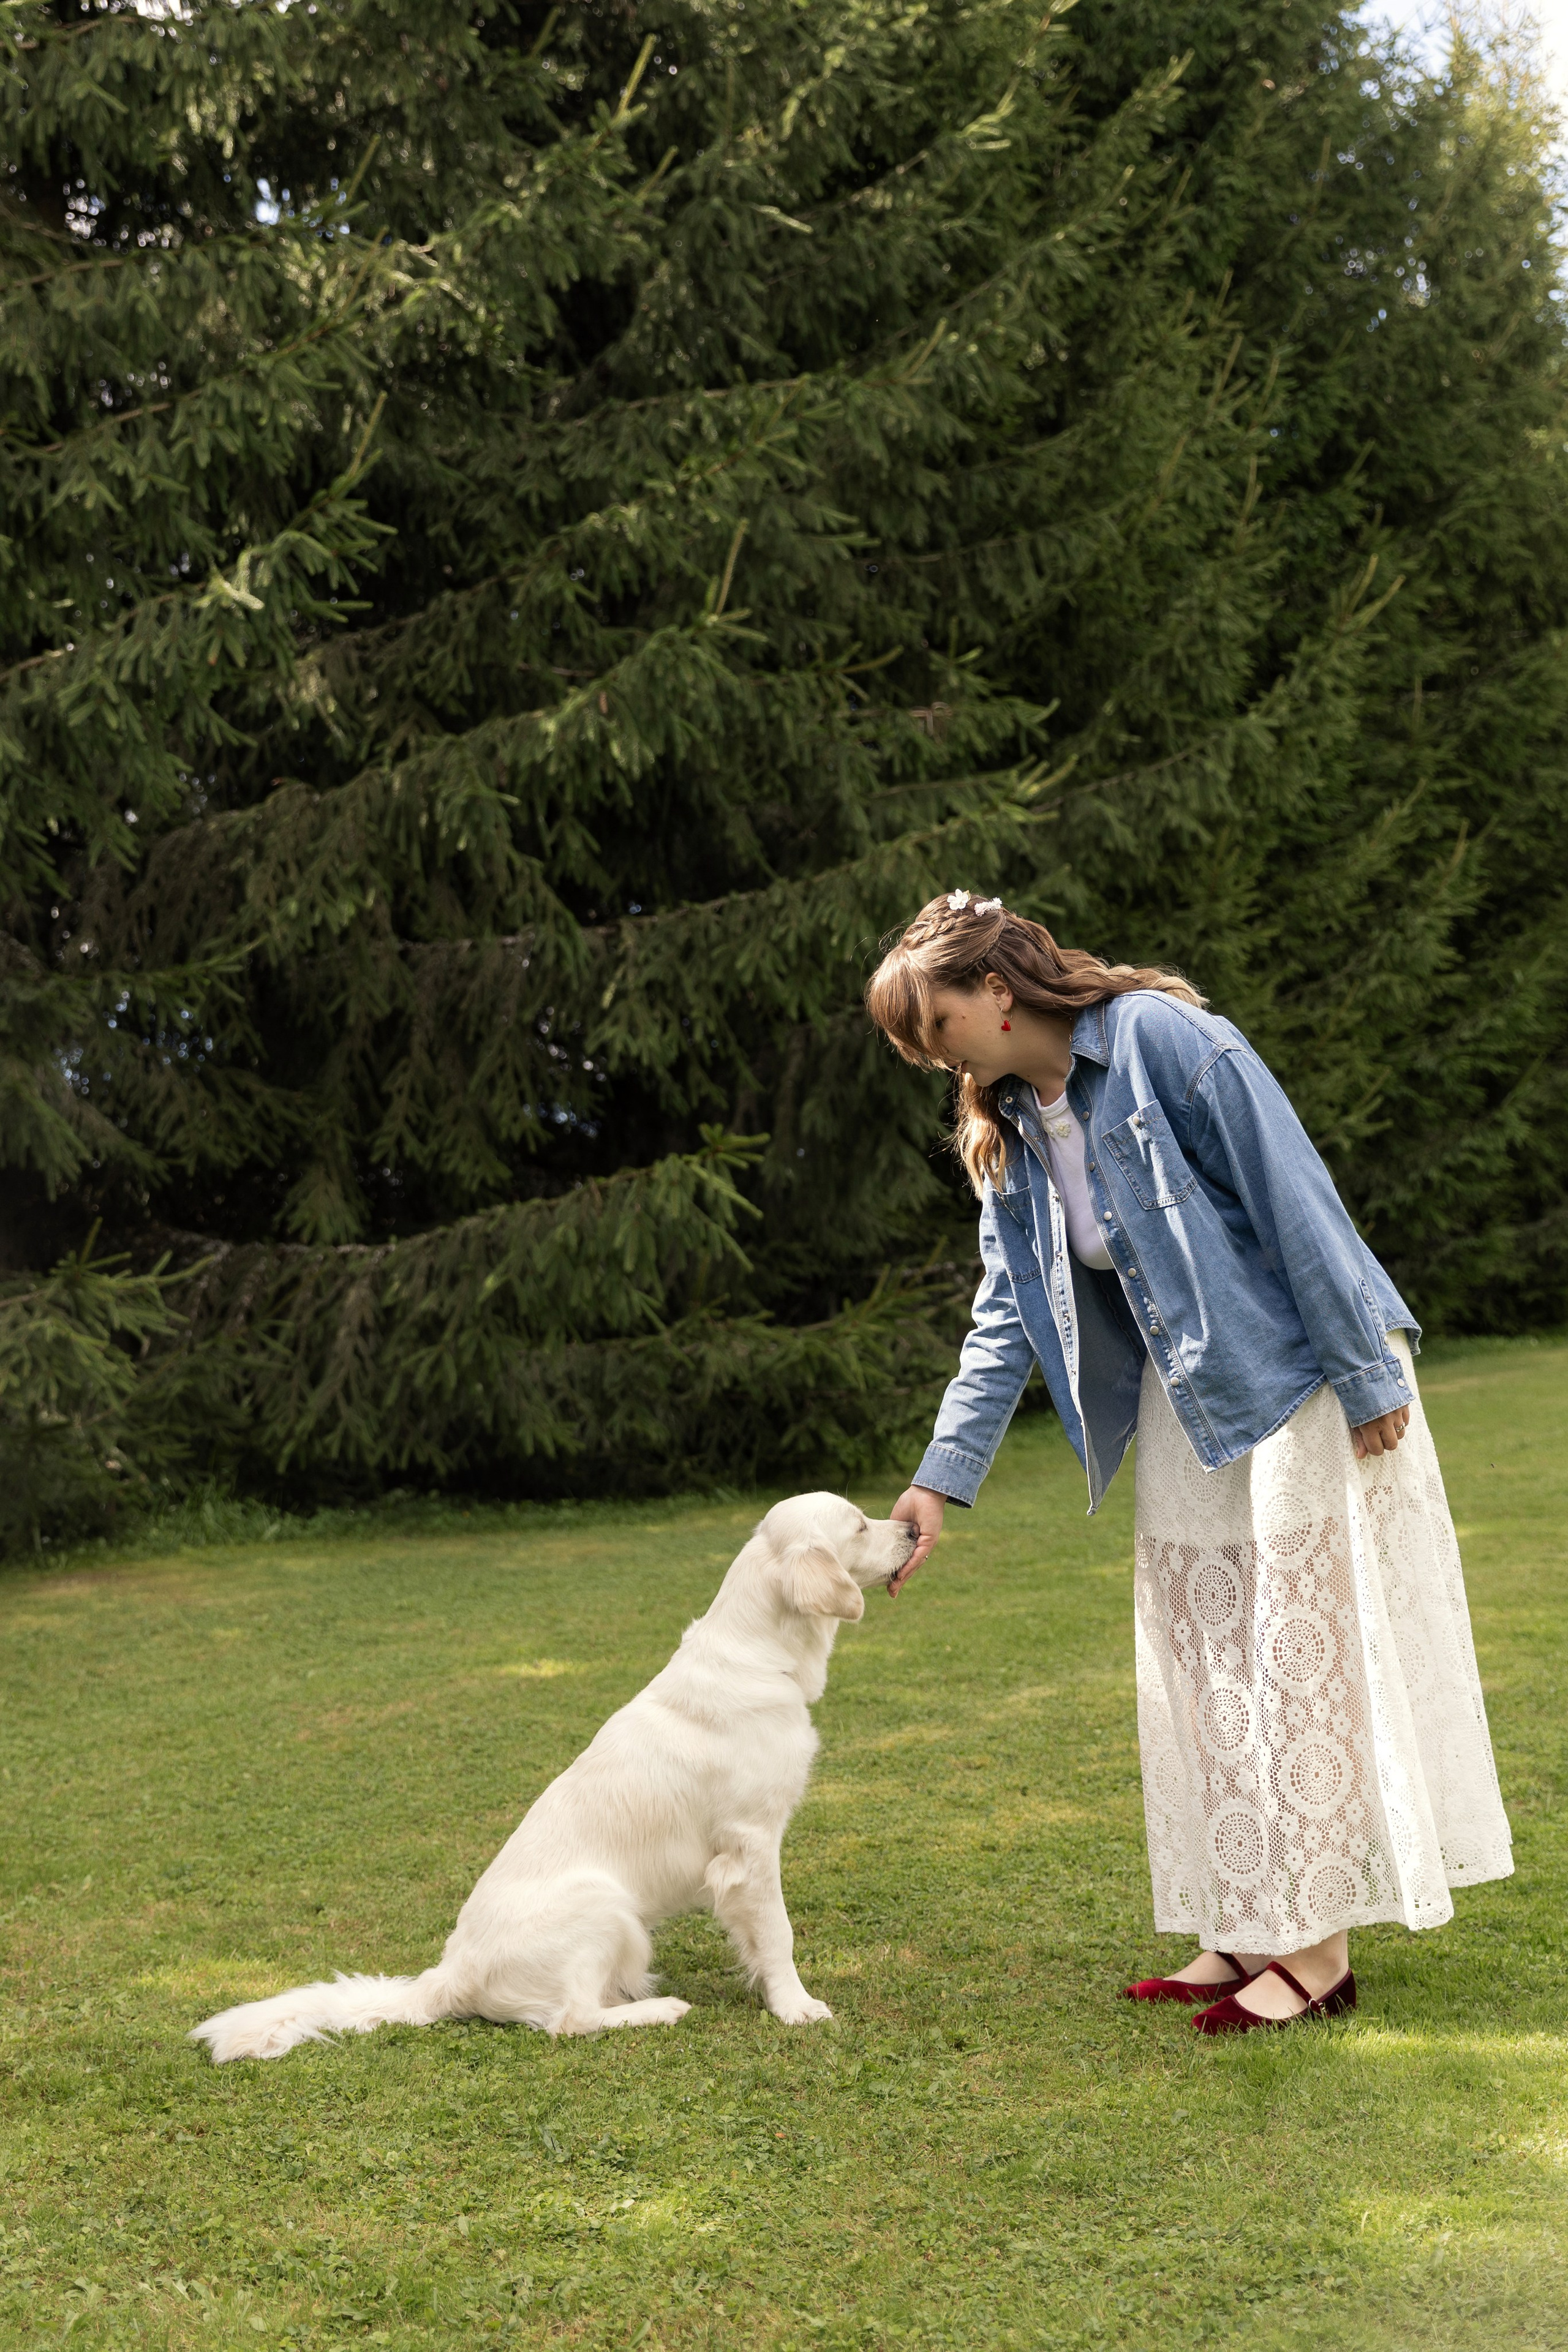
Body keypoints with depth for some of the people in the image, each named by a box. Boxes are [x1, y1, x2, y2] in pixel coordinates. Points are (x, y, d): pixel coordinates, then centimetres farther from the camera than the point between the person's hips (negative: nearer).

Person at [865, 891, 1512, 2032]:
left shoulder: (1161, 1035, -18)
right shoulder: (1008, 1134, 7)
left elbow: (1294, 1197, -19)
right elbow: (1005, 1321, 8)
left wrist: (1367, 1379, -18)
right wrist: (940, 1480, 2)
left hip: (1298, 1379, -8)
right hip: (1189, 1407, 8)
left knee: (1297, 1651, -4)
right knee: (1205, 1667, 9)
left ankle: (1317, 1947, 5)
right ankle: (1251, 1932, 19)